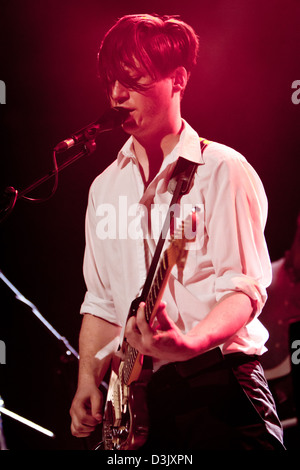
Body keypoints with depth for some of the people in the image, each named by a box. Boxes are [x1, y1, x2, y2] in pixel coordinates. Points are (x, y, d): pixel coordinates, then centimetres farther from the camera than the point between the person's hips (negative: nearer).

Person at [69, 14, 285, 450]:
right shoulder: (105, 186, 13)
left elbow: (245, 286, -13)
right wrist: (88, 380, 6)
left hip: (215, 381, -5)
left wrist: (190, 342, -30)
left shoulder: (221, 170, -5)